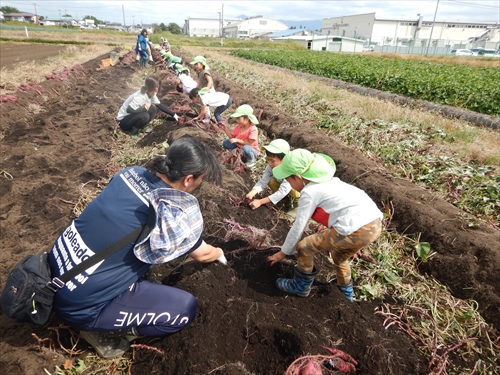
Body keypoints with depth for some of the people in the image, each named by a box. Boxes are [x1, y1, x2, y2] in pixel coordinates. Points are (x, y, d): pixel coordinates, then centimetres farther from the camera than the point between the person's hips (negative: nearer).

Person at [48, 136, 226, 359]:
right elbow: (202, 254, -1)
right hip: (81, 306, -8)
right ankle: (103, 331, 6)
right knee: (185, 309, -5)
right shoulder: (178, 214, -22)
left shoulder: (133, 172, -3)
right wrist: (219, 254, 23)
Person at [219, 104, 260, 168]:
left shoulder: (253, 129, -25)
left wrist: (237, 140, -29)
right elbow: (232, 137, 1)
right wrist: (225, 129, -10)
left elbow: (249, 143, -26)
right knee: (225, 142, -6)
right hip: (239, 147, 7)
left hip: (252, 150, -7)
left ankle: (251, 161, -7)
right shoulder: (238, 126, -4)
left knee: (245, 148, -42)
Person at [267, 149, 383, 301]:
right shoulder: (327, 182, 21)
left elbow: (298, 228, -1)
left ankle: (300, 287, 28)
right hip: (374, 223, 10)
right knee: (339, 256, 34)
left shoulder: (309, 192, -5)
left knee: (304, 247, 7)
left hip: (357, 230, -10)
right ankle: (345, 293, 54)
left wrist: (283, 252, 13)